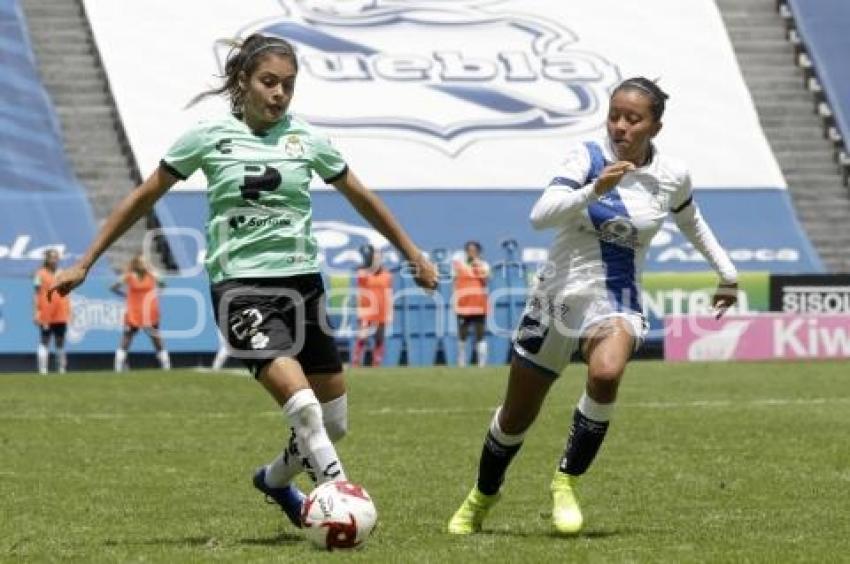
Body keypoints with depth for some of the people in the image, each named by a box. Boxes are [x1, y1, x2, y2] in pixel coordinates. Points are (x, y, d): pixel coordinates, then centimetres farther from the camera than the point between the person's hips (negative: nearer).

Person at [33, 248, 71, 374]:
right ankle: (42, 369, -5)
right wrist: (36, 312, -11)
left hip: (61, 316, 5)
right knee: (44, 342, -3)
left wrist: (68, 312, 12)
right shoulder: (41, 274, -1)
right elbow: (37, 294, -3)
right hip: (45, 316, -5)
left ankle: (62, 369, 16)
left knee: (60, 342, 9)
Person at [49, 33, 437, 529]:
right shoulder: (211, 136, 0)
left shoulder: (306, 138, 7)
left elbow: (361, 197, 20)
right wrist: (85, 263, 7)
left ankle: (276, 479, 36)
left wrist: (413, 255, 24)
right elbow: (145, 198, 7)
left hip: (302, 280, 4)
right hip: (240, 284, -4)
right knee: (303, 405, -27)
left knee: (334, 423, 8)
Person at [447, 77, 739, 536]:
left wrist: (727, 274, 25)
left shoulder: (672, 176, -2)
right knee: (516, 415, 10)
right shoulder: (589, 157, -10)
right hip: (558, 295, 0)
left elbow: (691, 223, 20)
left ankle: (566, 482, -14)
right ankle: (481, 498, 38)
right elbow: (540, 215, -23)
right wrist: (594, 191, -37)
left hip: (615, 303, 0)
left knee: (606, 374, -34)